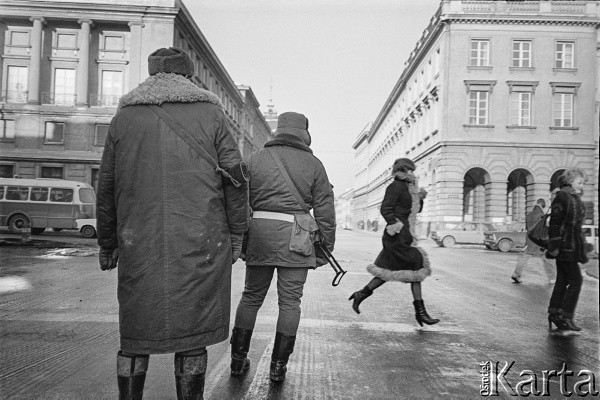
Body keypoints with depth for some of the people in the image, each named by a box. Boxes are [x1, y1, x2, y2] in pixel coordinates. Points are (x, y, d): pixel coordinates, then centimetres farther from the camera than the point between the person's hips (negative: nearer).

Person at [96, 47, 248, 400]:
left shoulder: (124, 116, 11)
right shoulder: (210, 112, 4)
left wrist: (108, 242, 18)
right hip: (200, 244, -2)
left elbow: (107, 186, 12)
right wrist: (236, 232, 4)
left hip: (139, 245, 2)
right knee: (193, 331, 8)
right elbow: (235, 176, -2)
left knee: (136, 331, 15)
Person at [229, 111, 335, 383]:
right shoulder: (313, 164, 5)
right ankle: (278, 365, 14)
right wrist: (325, 248, 10)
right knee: (290, 301, 7)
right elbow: (325, 210, 4)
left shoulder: (254, 159, 9)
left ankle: (238, 358, 23)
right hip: (295, 235, -2)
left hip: (259, 230, 2)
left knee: (251, 296, 15)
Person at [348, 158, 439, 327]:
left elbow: (416, 210, 25)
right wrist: (395, 225, -27)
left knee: (388, 271, 10)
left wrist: (420, 198, 8)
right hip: (398, 236, -10)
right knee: (416, 267, -6)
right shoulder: (396, 186, -9)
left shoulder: (408, 188, 18)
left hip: (405, 235, 10)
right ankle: (420, 311, 2)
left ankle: (361, 294, 17)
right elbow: (385, 209, -17)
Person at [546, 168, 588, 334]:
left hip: (572, 246, 9)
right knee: (575, 280, -8)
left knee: (563, 280, 11)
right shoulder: (562, 197, -12)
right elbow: (554, 222, -17)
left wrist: (581, 248, 23)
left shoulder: (575, 199, 17)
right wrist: (554, 245, -21)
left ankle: (554, 314, 17)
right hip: (565, 246, -9)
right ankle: (565, 317, -1)